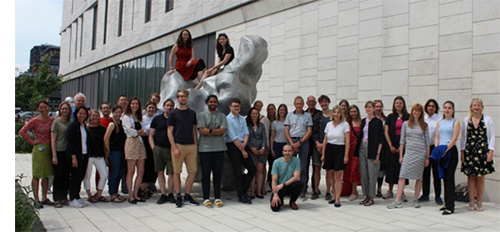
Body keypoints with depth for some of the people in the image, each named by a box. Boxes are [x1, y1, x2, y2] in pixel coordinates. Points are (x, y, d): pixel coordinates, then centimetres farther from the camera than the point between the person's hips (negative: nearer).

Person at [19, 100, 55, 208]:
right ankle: (36, 200, 7)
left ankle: (44, 198, 20)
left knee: (46, 174, 10)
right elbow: (22, 131, -8)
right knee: (37, 175, 1)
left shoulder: (52, 120, 7)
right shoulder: (35, 120, -6)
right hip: (39, 149, -5)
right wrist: (32, 142, -7)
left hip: (50, 149, 5)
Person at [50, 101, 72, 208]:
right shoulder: (56, 122, -5)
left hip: (68, 152, 5)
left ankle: (64, 197, 19)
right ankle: (57, 199, 11)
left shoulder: (71, 122, 9)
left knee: (66, 176, 9)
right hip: (59, 151, -5)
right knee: (58, 176, 2)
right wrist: (54, 155, -12)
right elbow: (53, 139, -7)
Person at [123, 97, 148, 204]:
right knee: (131, 171, -4)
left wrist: (137, 131, -5)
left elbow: (145, 132, 12)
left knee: (141, 171, 2)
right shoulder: (126, 117, 3)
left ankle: (135, 194, 11)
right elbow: (131, 132, -8)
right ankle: (130, 196, 1)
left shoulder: (139, 117, 22)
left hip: (140, 143, 6)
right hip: (131, 143, -6)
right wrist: (141, 132, 5)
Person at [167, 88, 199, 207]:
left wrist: (195, 145, 7)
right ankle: (178, 196, 13)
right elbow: (170, 132, -2)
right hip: (178, 146, -4)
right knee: (177, 172, 2)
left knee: (192, 172, 2)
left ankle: (187, 196, 14)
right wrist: (174, 148, -11)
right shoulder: (173, 113, 1)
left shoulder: (192, 113, 13)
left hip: (191, 146, 4)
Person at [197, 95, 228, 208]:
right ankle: (206, 198, 10)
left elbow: (223, 130, -2)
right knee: (206, 174, 2)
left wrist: (209, 131, -9)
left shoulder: (222, 115, 12)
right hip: (205, 149, -2)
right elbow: (202, 130, -8)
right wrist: (217, 131, -5)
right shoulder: (202, 115, 6)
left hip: (219, 148, 2)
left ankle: (217, 198, 13)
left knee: (218, 174, 5)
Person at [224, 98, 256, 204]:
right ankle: (241, 196, 5)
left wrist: (244, 144, -11)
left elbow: (246, 133, 10)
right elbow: (233, 137, -12)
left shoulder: (242, 119, 14)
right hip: (232, 146, -7)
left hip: (242, 145, 7)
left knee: (252, 168, 4)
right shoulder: (228, 119, -8)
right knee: (237, 171, -5)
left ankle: (243, 190, 18)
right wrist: (242, 150, -10)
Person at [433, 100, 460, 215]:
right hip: (441, 153, 5)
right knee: (445, 178, 10)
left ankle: (450, 206, -4)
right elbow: (437, 137, 10)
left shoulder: (455, 122, 0)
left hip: (451, 151, -5)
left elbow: (454, 138, -9)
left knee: (449, 178, -7)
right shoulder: (440, 122, 15)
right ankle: (447, 203, 18)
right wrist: (437, 149, -6)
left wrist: (445, 150, -17)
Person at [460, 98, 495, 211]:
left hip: (482, 152, -1)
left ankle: (479, 203, 11)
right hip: (469, 152, 1)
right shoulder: (466, 120, 9)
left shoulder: (488, 119, 5)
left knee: (480, 177, 2)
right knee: (471, 177, 0)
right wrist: (462, 151, 4)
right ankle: (471, 202, 7)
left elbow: (492, 136, 3)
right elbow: (463, 137, 11)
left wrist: (491, 151, -5)